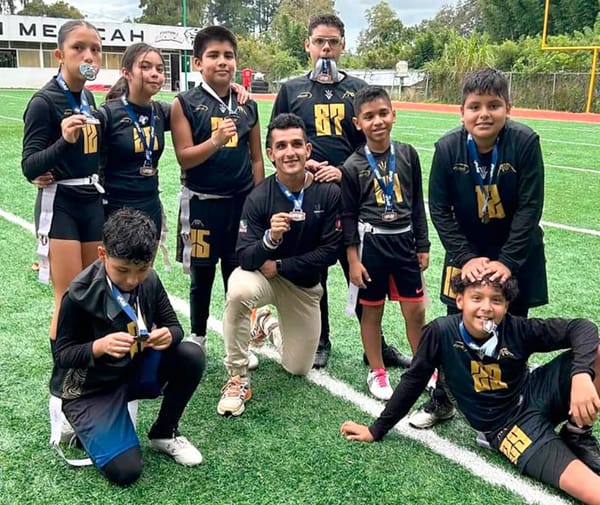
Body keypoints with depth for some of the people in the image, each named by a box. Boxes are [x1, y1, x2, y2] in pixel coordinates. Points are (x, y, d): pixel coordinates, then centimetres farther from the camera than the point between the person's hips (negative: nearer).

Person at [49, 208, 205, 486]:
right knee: (125, 471, -20)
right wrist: (100, 346, -36)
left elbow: (174, 325, -3)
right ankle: (83, 425, 12)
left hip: (135, 369, 5)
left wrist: (168, 335, -28)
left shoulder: (149, 280, -10)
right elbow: (62, 354, -16)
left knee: (191, 355, -21)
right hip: (89, 387, -5)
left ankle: (164, 433, 2)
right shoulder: (79, 295, -24)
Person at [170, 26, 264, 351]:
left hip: (242, 201, 3)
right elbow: (184, 158, -9)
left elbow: (257, 159, 9)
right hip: (202, 203, -2)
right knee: (202, 276, 10)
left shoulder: (248, 105, 6)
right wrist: (215, 141, -24)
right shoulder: (185, 104, -4)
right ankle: (197, 340, 28)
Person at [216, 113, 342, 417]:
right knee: (239, 290, -39)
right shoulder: (259, 198, -19)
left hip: (304, 285, 2)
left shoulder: (328, 192, -17)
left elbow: (329, 252, -14)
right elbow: (245, 258, -21)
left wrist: (280, 265, -18)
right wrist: (270, 238, -41)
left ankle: (274, 331, 43)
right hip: (263, 274, -2)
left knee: (298, 368, 7)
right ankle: (237, 378, -18)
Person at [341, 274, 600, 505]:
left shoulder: (517, 329, -15)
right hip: (510, 428, -3)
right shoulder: (441, 332, -18)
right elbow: (413, 380, -6)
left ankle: (577, 435, -3)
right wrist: (377, 429, 3)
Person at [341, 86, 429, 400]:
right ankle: (377, 373, 26)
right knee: (371, 312, 9)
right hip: (371, 244, -2)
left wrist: (422, 246, 7)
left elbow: (417, 203, 7)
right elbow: (348, 216, -4)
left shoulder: (407, 154, 0)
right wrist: (353, 260, -7)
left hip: (404, 242, 3)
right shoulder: (353, 166, -7)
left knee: (415, 310, 8)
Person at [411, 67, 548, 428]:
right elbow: (440, 209, -9)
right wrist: (466, 258, -15)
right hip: (466, 253, 1)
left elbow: (530, 207, -17)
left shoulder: (525, 142, -19)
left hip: (516, 256, -1)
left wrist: (507, 262, -20)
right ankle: (442, 400, 26)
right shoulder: (448, 147, -16)